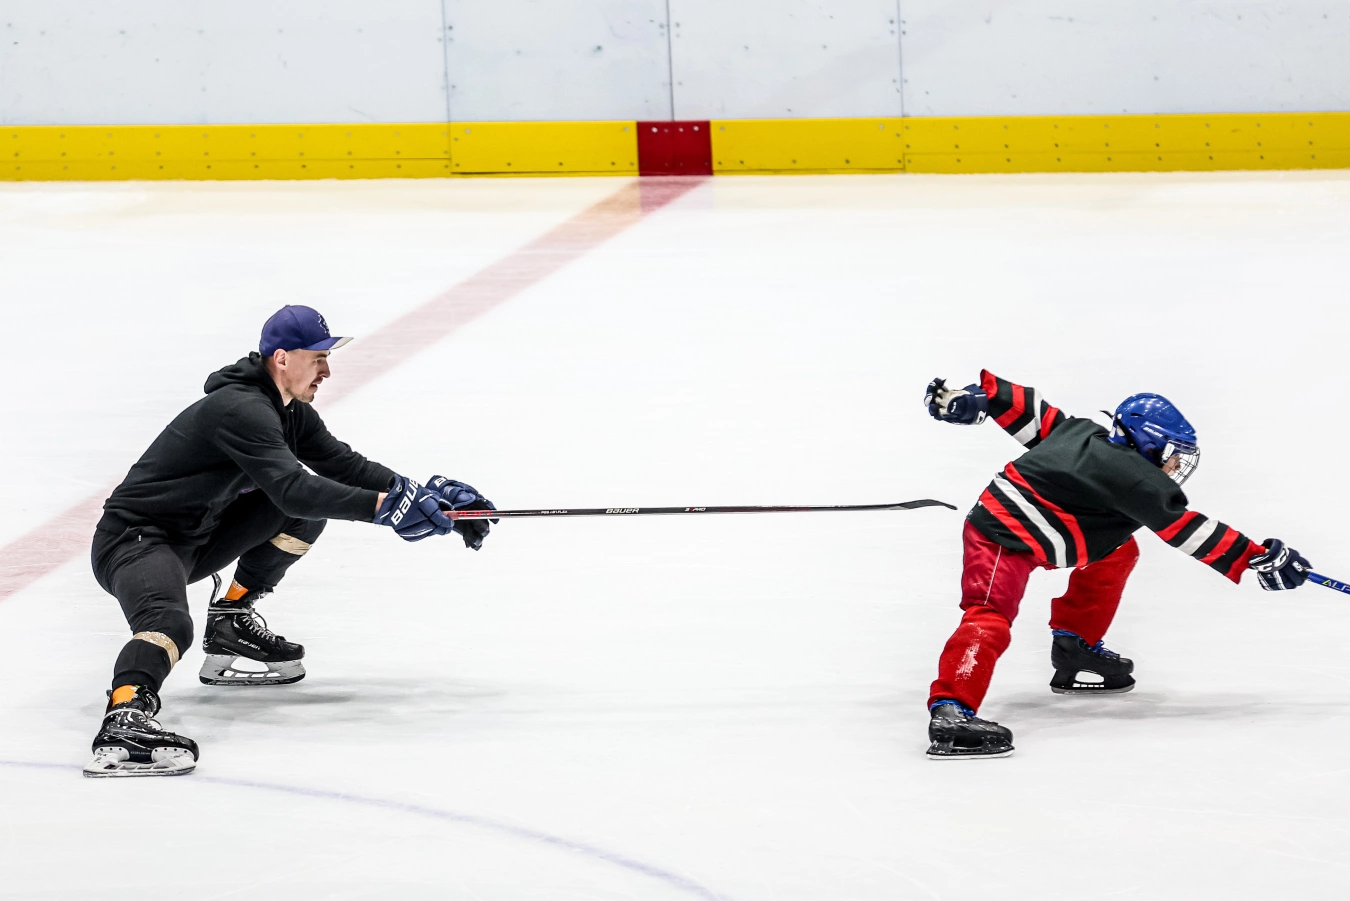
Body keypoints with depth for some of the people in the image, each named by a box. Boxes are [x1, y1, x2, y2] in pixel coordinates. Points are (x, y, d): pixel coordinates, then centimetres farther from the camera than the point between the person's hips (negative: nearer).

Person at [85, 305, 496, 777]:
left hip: (195, 538, 10)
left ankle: (232, 619, 11)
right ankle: (124, 716, -57)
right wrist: (384, 506, -38)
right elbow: (290, 488, -34)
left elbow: (344, 465, 12)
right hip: (133, 540, -10)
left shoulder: (289, 411, 8)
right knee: (170, 623, -39)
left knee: (310, 509, 8)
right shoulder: (240, 410, -24)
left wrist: (425, 494, 0)